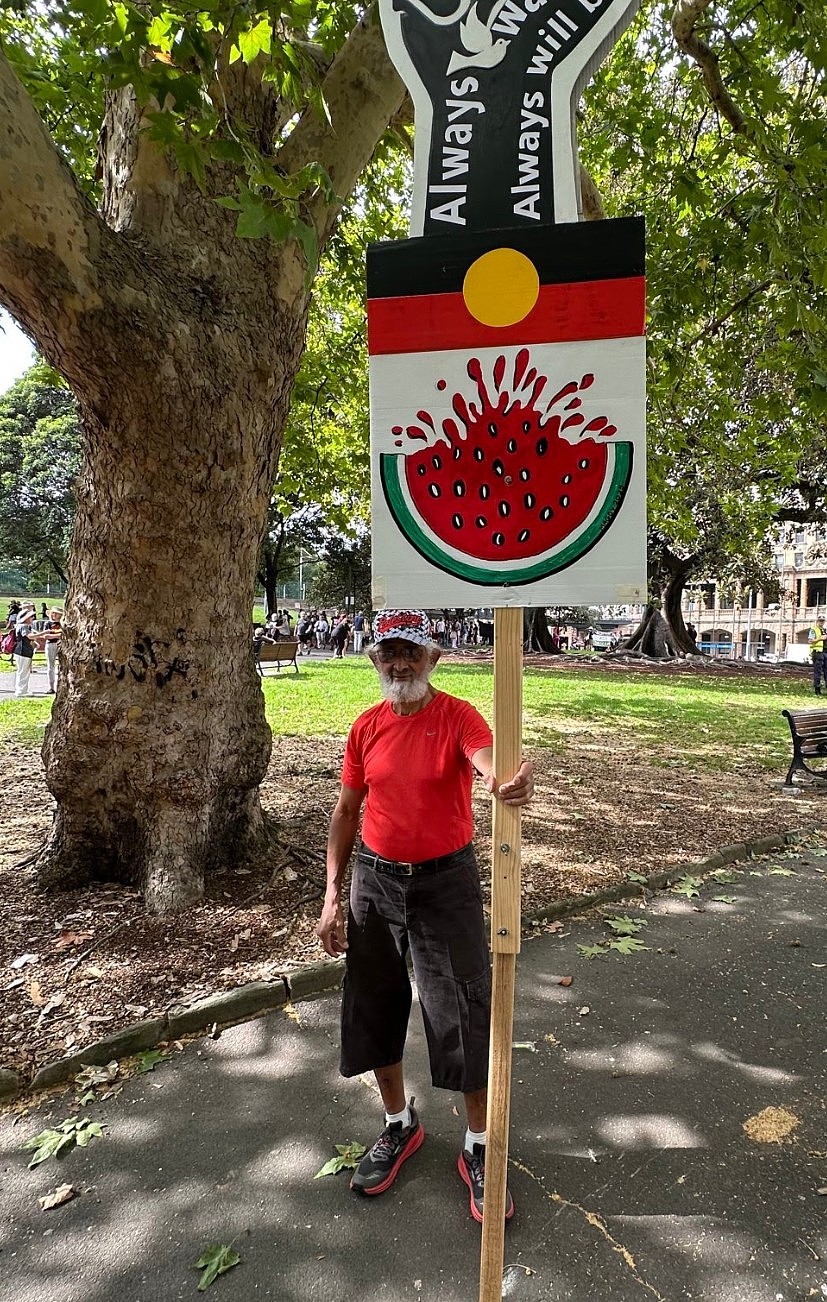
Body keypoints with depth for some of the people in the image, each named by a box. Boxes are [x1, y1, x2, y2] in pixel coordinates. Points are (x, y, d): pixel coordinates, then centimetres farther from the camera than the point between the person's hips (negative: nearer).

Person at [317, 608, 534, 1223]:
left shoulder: (458, 716, -12)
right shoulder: (366, 727, 0)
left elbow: (490, 762, -33)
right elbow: (347, 810, 6)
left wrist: (511, 781, -58)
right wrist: (333, 896, 2)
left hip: (447, 879, -4)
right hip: (376, 879, 4)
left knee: (465, 1011, 4)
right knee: (375, 1005, 15)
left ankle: (478, 1148, 28)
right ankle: (399, 1125, 41)